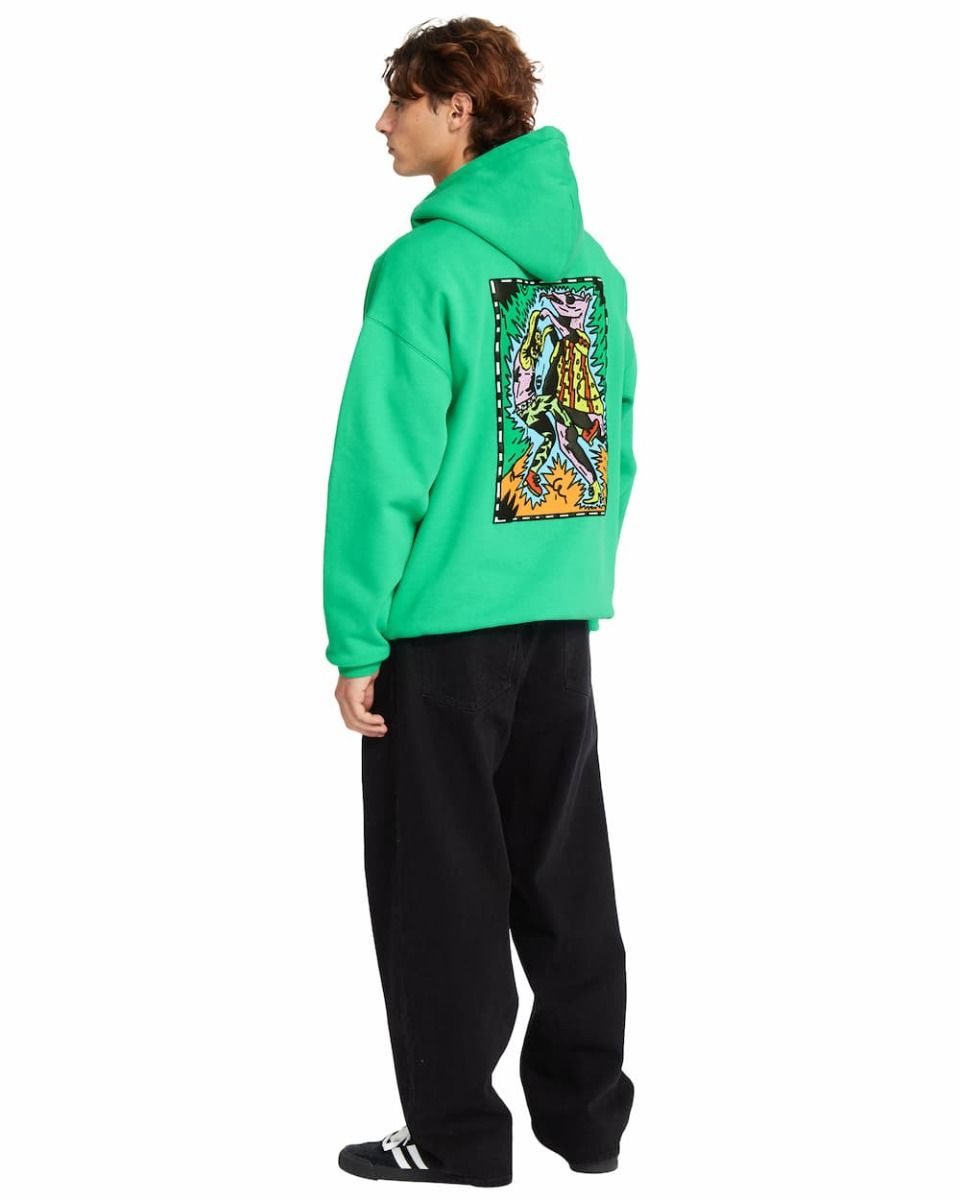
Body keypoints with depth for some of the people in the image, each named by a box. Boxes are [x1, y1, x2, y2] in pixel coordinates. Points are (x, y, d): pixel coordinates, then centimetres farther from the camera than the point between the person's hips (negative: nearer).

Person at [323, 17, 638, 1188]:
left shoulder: (427, 264, -14)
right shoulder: (593, 262, 7)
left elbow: (385, 464, -16)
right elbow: (616, 443, 11)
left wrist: (356, 639, -11)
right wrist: (587, 586, 18)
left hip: (445, 620, -7)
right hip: (563, 616, 7)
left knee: (442, 885, 5)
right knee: (564, 873, 15)